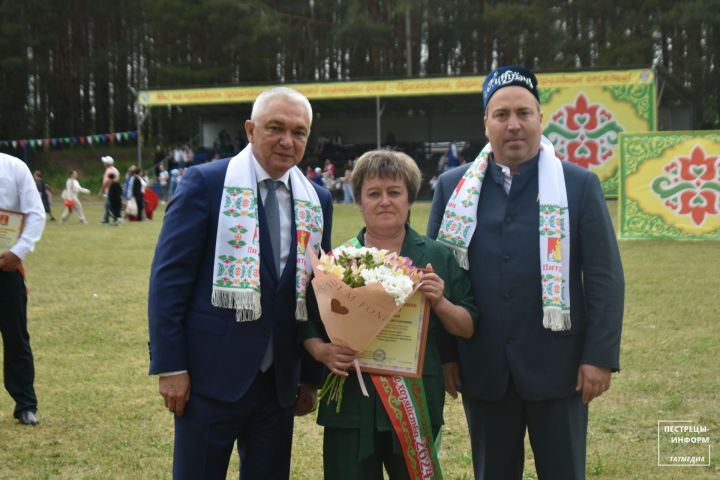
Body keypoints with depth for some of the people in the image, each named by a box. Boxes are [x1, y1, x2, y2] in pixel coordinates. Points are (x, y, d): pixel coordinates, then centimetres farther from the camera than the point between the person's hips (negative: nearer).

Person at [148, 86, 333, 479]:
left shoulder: (316, 201, 8)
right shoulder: (205, 183, -7)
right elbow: (168, 277, -9)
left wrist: (311, 375, 11)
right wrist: (170, 365, -13)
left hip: (279, 380, 5)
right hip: (212, 373, -4)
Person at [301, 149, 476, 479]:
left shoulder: (437, 258, 5)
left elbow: (467, 329, 5)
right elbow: (309, 324, 9)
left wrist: (440, 303, -13)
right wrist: (322, 351, -11)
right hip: (351, 406, 0)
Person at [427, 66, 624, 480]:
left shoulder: (580, 185, -1)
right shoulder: (453, 186, 4)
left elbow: (605, 277, -3)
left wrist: (600, 356, -9)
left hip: (558, 365, -1)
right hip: (482, 368, 2)